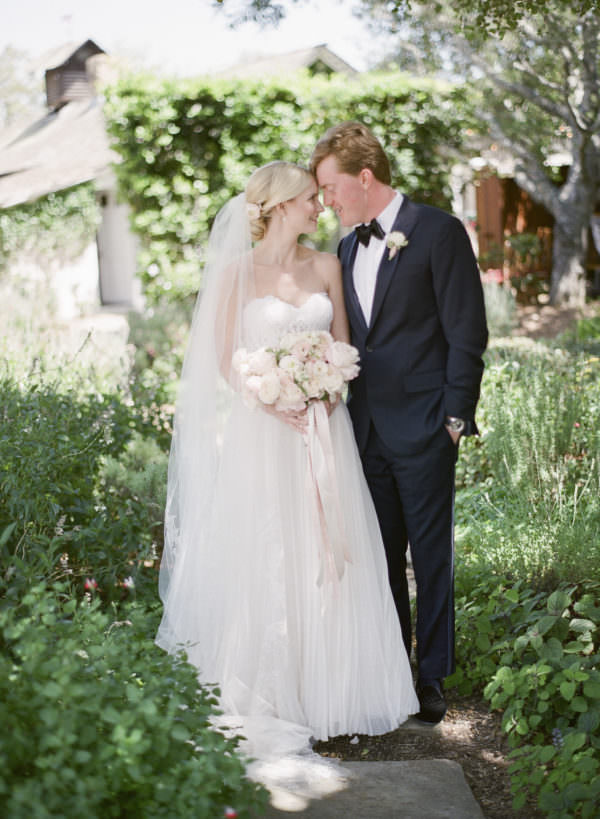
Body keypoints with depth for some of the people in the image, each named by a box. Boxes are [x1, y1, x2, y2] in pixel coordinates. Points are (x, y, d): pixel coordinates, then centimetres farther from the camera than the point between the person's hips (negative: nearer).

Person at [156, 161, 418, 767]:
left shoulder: (326, 267, 9)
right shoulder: (238, 271, -3)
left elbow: (342, 347, 10)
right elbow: (225, 360, -5)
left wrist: (327, 395, -9)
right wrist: (278, 406, -17)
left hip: (321, 424, 4)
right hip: (260, 429, -3)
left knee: (324, 553, 4)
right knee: (261, 557, -1)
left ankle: (324, 685, 17)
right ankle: (265, 690, 11)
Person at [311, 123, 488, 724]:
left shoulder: (439, 233, -7)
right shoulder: (348, 248, 14)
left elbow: (467, 332, -9)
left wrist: (456, 415, -12)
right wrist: (345, 408, 9)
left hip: (423, 428, -6)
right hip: (367, 428, 7)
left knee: (431, 555, 2)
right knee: (379, 553, 12)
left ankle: (432, 676, 14)